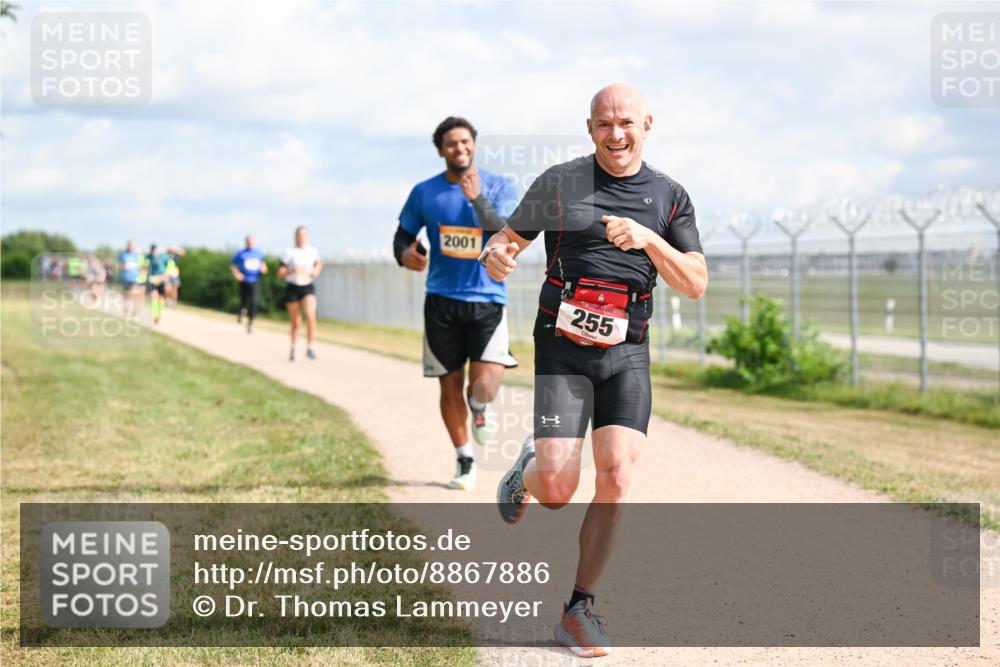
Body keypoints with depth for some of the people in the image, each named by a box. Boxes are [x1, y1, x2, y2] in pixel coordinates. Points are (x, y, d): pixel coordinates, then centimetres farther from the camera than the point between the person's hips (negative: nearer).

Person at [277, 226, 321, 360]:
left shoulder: (313, 251, 3)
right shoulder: (289, 253, -4)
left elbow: (318, 263, 24)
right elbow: (280, 274, -2)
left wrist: (316, 271, 2)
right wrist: (290, 271, -21)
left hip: (308, 288, 1)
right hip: (293, 288, -1)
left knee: (311, 315, -25)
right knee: (295, 323, 6)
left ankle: (309, 347, -18)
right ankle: (293, 348, 31)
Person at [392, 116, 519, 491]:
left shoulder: (498, 187, -1)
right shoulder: (425, 193, 4)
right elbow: (403, 234, 13)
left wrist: (478, 200, -25)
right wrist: (404, 253, -10)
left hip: (488, 297, -2)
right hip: (442, 300, 2)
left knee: (486, 384, -17)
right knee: (450, 385, 5)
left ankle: (479, 406, 22)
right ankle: (465, 462, 23)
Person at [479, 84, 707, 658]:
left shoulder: (670, 197, 8)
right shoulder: (560, 183, 4)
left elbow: (696, 284, 2)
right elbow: (509, 238, 8)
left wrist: (648, 239, -15)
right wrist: (496, 257, -17)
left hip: (627, 353, 2)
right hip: (563, 346, -2)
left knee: (616, 477, -12)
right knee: (558, 491, -11)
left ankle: (580, 609, 1)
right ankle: (527, 473, 28)